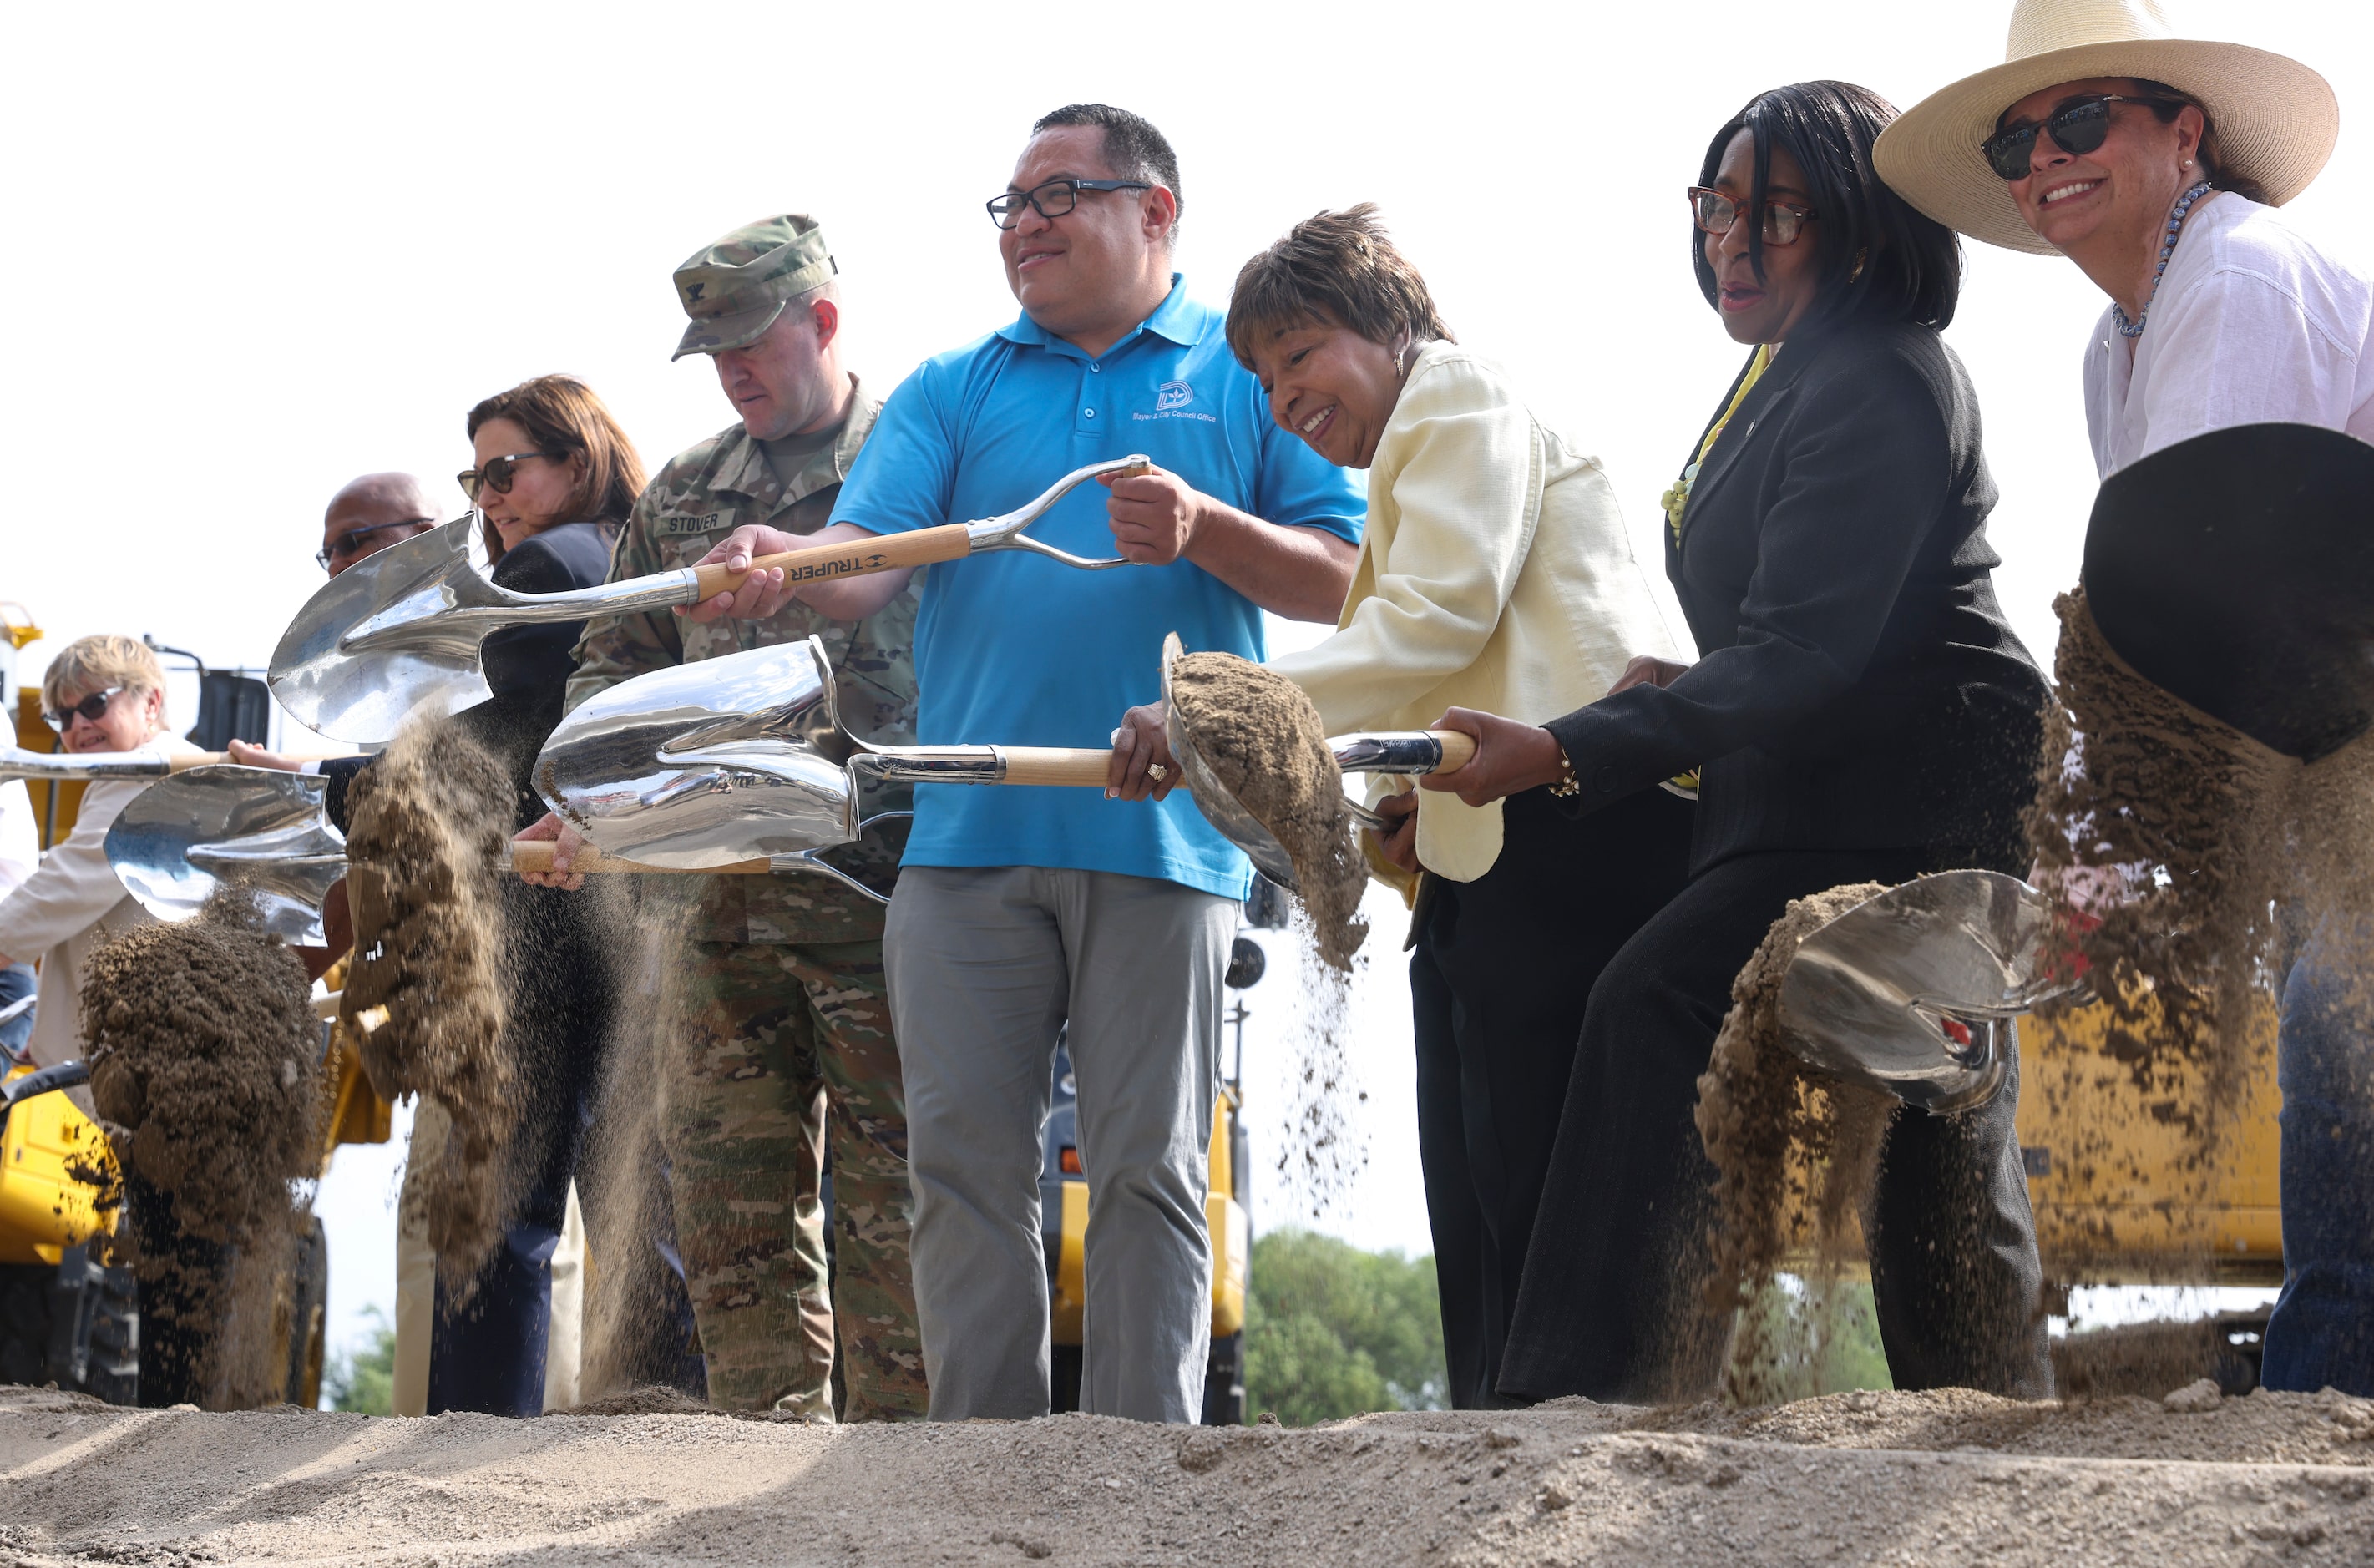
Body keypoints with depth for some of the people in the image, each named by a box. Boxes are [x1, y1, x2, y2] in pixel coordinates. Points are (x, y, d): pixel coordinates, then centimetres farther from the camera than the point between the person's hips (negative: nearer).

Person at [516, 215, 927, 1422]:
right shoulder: (682, 494, 19)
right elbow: (614, 664, 23)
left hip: (881, 882, -5)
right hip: (715, 890, 5)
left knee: (892, 1200, -5)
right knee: (729, 1195, 3)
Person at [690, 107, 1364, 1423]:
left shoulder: (1247, 374, 10)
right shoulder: (955, 389, 16)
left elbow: (1343, 580, 4)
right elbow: (868, 551, 1)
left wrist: (1204, 528, -13)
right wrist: (784, 568, -22)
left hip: (1161, 835, -2)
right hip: (970, 835, 2)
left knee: (1148, 1171, -1)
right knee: (965, 1161, 0)